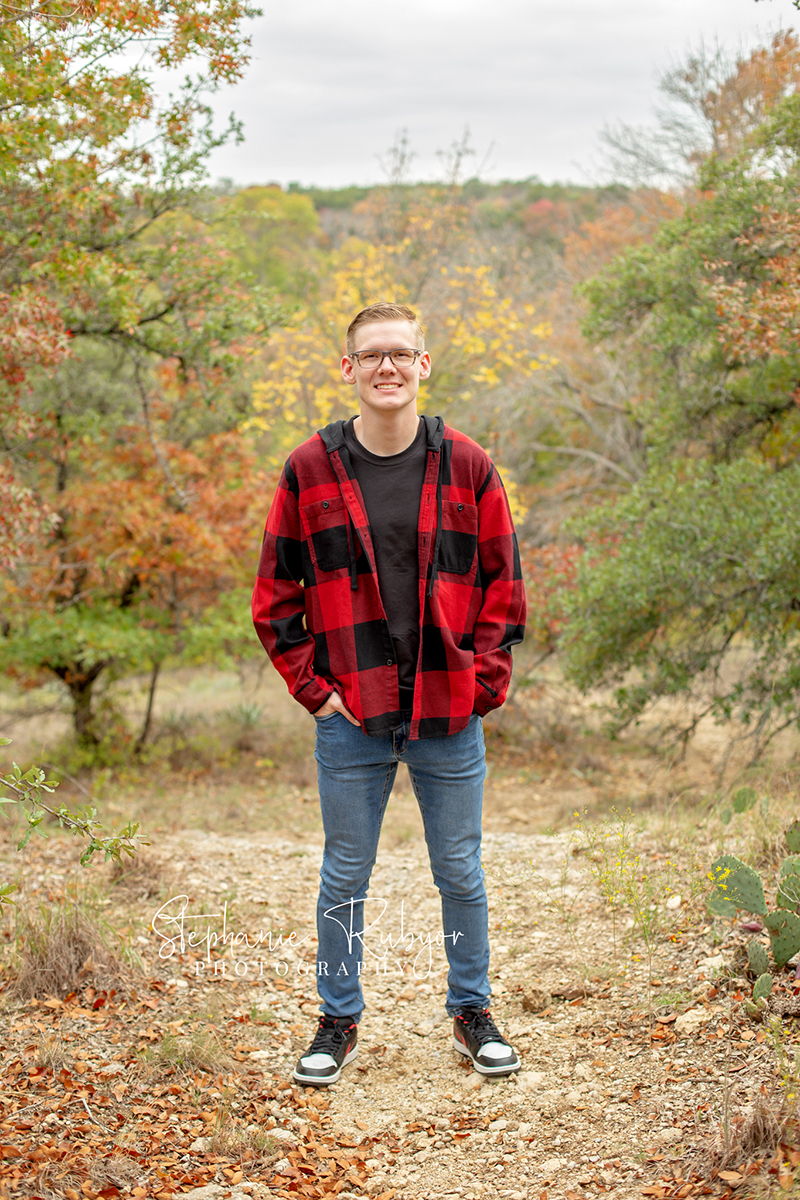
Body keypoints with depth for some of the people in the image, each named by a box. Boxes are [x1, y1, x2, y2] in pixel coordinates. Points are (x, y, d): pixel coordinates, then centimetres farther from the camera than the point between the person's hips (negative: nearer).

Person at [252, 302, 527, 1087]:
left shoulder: (467, 467, 1)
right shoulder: (309, 470, -1)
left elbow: (503, 584, 5)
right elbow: (276, 596, 3)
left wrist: (483, 681, -3)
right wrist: (313, 687, -4)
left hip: (449, 715, 1)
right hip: (351, 717, 0)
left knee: (461, 873, 11)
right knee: (344, 876, 10)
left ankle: (472, 1014, 28)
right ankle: (339, 1022, 25)